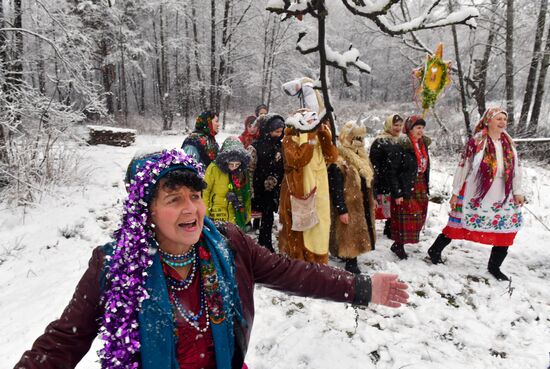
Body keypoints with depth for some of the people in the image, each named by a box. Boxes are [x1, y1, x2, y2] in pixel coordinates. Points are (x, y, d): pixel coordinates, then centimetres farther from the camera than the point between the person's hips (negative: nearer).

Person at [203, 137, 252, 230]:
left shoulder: (243, 171, 2)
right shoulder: (214, 168, -13)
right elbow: (205, 193, -8)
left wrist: (247, 217, 12)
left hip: (237, 219, 5)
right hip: (217, 218, -4)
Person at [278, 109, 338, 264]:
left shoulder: (318, 139, 11)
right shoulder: (289, 141, -9)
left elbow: (332, 157, -1)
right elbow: (298, 160, -26)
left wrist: (325, 136, -9)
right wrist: (309, 140, -22)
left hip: (317, 194, 6)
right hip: (297, 193, -6)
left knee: (317, 231, 13)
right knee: (296, 233, 4)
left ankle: (317, 262, 28)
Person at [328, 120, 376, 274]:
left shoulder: (361, 157, 11)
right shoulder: (338, 161, -20)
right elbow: (336, 189, -23)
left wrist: (371, 199, 22)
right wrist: (341, 210, -23)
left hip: (362, 204, 10)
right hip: (349, 205, -9)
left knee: (358, 234, 19)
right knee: (350, 234, 0)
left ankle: (348, 256, 36)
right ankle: (351, 263, 12)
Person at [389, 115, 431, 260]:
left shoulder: (423, 144, 7)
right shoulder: (402, 147, -16)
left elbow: (425, 167, 16)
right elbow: (393, 171, -16)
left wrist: (426, 187, 14)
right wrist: (397, 193, -18)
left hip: (420, 189, 8)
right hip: (406, 190, -7)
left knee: (418, 218, 12)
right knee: (405, 218, 1)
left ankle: (399, 244, 25)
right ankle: (398, 245, 19)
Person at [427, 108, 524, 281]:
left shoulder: (509, 143, 7)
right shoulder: (476, 142, -9)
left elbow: (516, 169, 12)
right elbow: (462, 168, -6)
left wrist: (517, 191, 8)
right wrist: (455, 193, -5)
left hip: (503, 198, 5)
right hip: (476, 195, -5)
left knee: (506, 231, 7)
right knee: (457, 225, 4)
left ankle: (494, 266, 25)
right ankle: (435, 250, 25)